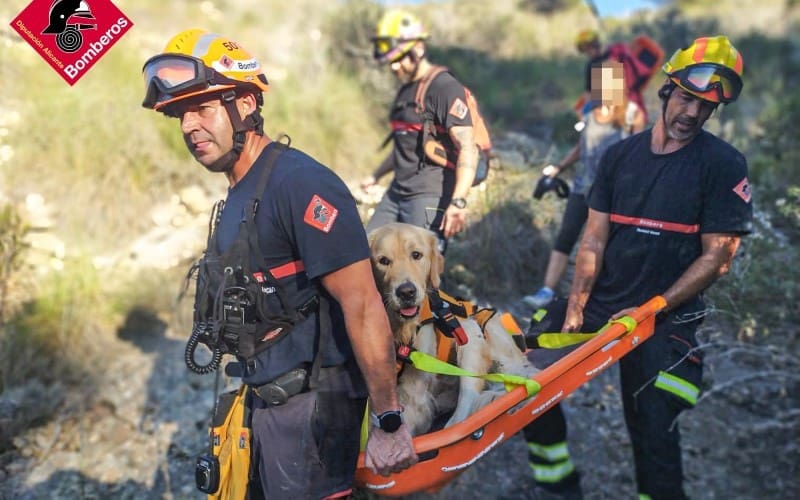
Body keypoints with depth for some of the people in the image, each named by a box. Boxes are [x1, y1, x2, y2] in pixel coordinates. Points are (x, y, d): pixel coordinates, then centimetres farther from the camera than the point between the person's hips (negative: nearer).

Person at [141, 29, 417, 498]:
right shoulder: (238, 195, 11)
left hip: (310, 403, -9)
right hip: (268, 399, 9)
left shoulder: (299, 183, -20)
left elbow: (363, 306, -24)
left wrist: (389, 421, -23)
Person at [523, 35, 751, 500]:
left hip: (666, 318, -4)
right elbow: (594, 239, 4)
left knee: (653, 434, -3)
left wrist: (648, 312, -13)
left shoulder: (724, 165, -6)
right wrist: (574, 307, -7)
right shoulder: (620, 155, 5)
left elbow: (716, 258, -9)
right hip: (599, 303, 4)